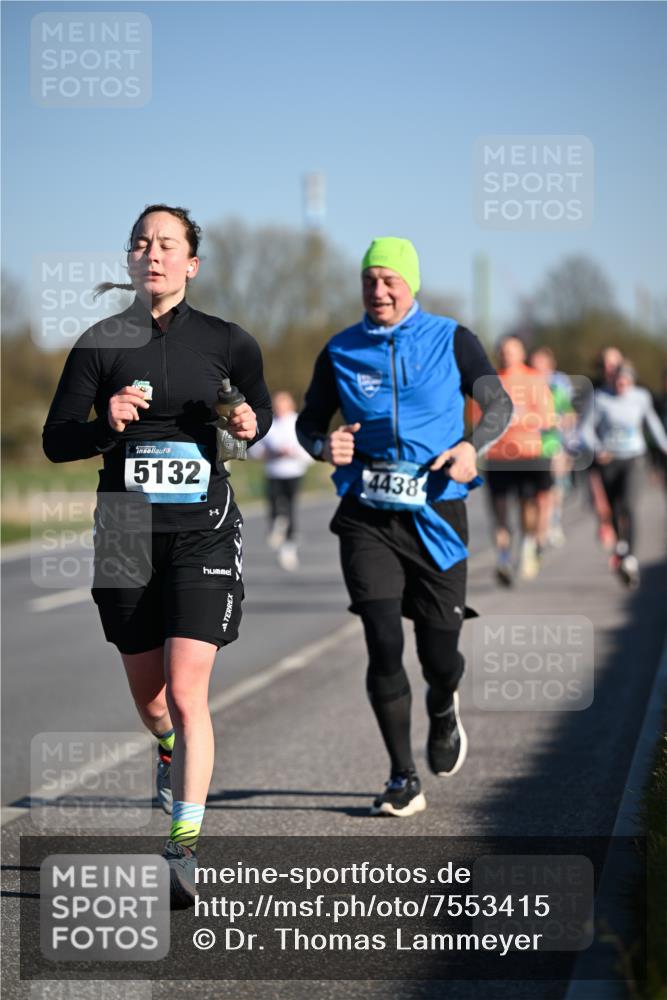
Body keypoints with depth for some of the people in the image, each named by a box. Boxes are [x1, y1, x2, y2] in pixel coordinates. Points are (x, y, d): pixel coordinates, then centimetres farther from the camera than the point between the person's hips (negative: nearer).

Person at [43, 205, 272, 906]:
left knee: (187, 691, -15)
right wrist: (107, 425, -20)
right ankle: (172, 752, 52)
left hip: (203, 531, -2)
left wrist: (251, 424, -6)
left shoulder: (226, 342, 1)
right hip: (126, 533, 2)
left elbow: (260, 408, 17)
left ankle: (183, 848, -12)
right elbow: (55, 440, 0)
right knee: (147, 694, 15)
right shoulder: (102, 343, 0)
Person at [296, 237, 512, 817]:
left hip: (436, 514, 0)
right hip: (367, 517, 0)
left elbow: (500, 404, 8)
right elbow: (309, 421, 14)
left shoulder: (451, 340, 2)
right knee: (383, 643, -12)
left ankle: (443, 709, 40)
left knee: (439, 653, 2)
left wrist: (473, 446, -12)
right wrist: (323, 446, -9)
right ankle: (403, 781, -1)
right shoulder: (340, 352, 5)